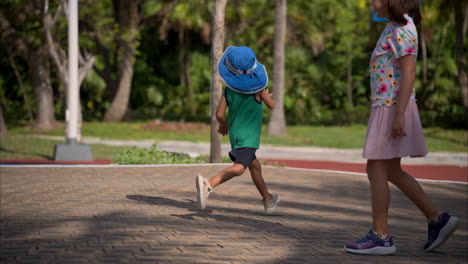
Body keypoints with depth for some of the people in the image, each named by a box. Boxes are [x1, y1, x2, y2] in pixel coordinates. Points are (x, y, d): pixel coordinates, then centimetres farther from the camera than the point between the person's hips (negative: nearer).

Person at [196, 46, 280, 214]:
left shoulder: (229, 89, -2)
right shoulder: (257, 85, -10)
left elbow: (219, 114, -4)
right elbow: (271, 105, 2)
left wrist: (223, 125, 17)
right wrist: (266, 95, 24)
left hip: (234, 133, 6)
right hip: (248, 136, -6)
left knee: (255, 166, 21)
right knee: (239, 168, -20)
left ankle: (268, 201, 34)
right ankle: (208, 184, -41)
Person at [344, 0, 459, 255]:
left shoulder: (400, 29, -13)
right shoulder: (394, 28, 16)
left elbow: (409, 72, -19)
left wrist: (399, 114, -23)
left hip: (392, 106, -10)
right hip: (388, 107, 10)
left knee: (377, 169, -4)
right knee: (391, 172, 12)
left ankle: (380, 236, 2)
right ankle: (437, 219, 14)